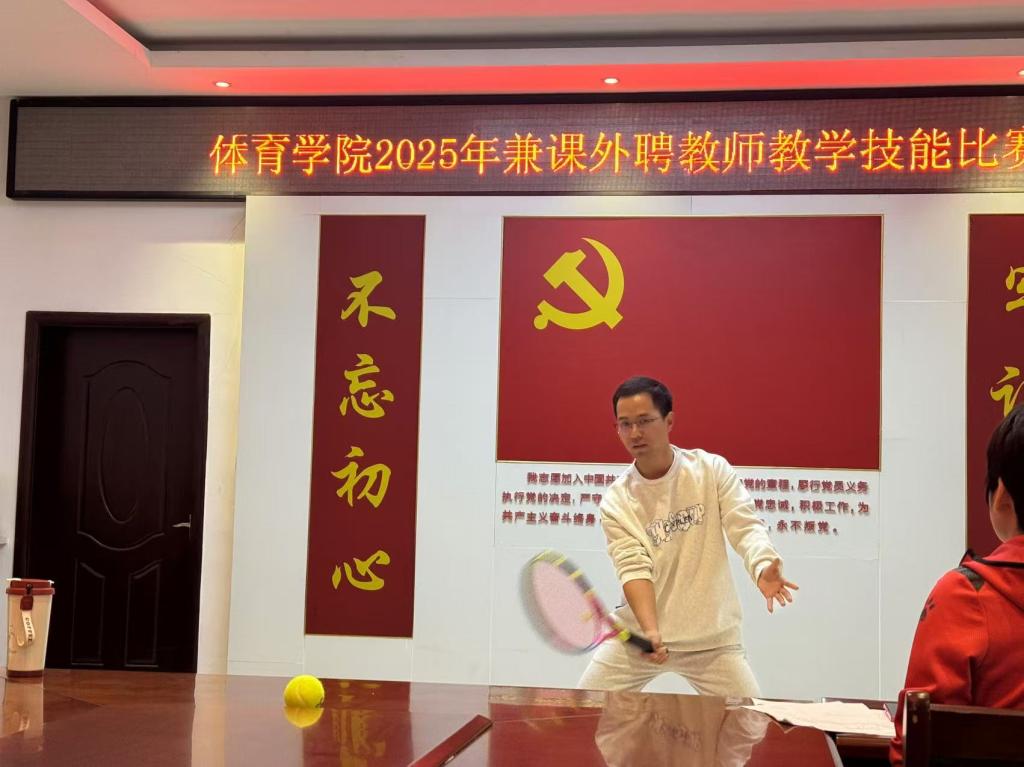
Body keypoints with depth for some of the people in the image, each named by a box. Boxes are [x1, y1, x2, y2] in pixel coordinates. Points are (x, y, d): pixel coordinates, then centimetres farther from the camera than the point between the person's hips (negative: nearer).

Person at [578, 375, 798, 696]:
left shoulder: (712, 470, -5)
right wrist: (650, 630, -31)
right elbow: (633, 568, -15)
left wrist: (763, 568, -34)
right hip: (640, 633, 0)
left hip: (712, 639, 0)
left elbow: (745, 526, -12)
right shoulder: (616, 501, -6)